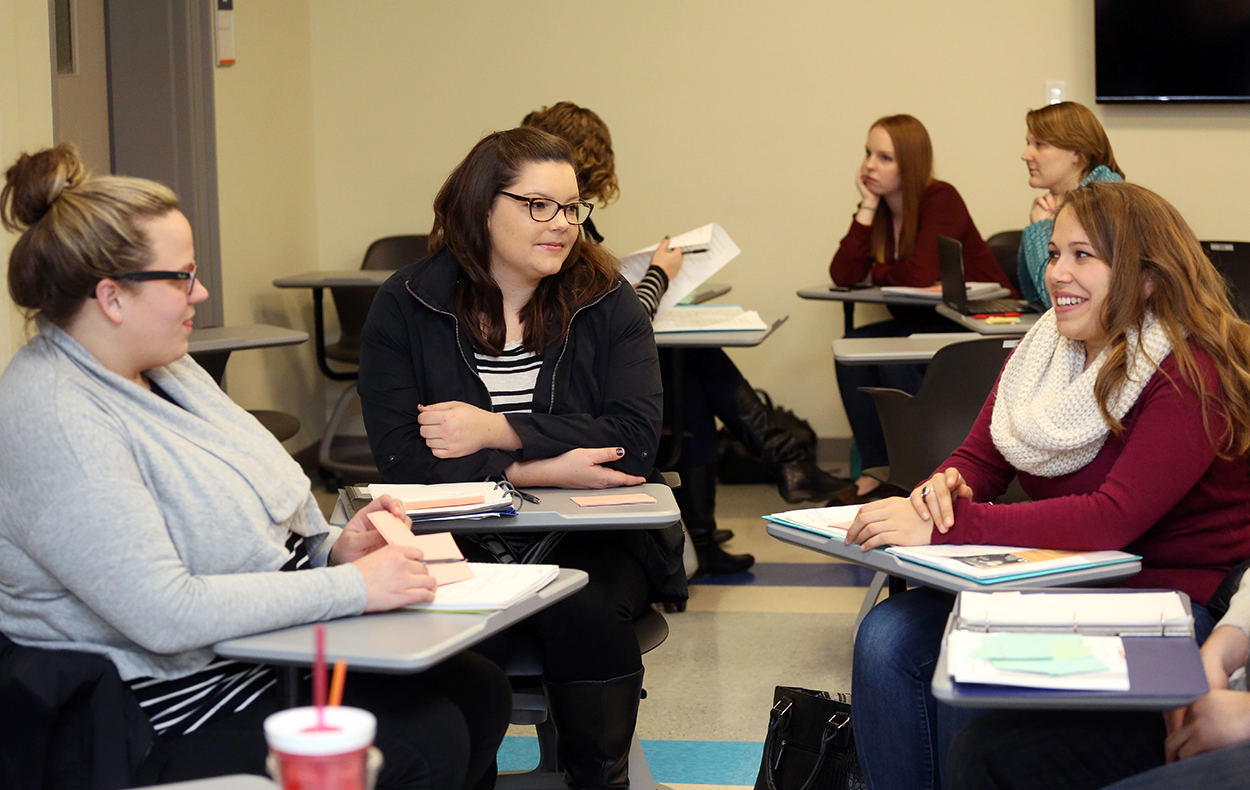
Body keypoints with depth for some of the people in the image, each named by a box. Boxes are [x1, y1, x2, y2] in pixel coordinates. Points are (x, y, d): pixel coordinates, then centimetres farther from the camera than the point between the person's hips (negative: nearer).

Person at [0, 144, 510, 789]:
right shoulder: (53, 421, -23)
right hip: (172, 708, -10)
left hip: (272, 647, 10)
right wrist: (349, 586, -25)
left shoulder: (166, 369, 9)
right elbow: (165, 614, -29)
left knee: (479, 690, -1)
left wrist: (331, 546, 0)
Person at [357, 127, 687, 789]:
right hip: (459, 542, -1)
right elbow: (401, 457, -8)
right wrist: (538, 469, -17)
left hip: (588, 541, 1)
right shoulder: (406, 306, 3)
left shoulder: (606, 302, 6)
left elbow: (634, 439, -8)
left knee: (587, 614, -30)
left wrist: (495, 431, -14)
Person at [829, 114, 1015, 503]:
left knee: (892, 357, -27)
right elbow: (842, 276, -9)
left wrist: (874, 274, -8)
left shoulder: (940, 200, -16)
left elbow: (921, 275, -27)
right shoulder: (878, 210, 4)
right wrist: (867, 208, -12)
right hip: (924, 326, 7)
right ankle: (877, 470, -11)